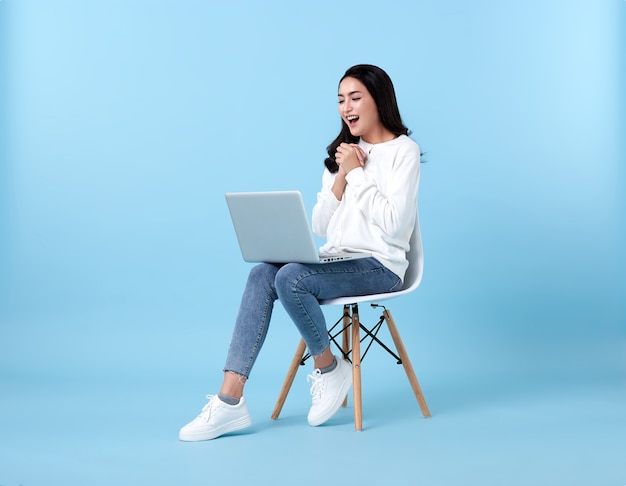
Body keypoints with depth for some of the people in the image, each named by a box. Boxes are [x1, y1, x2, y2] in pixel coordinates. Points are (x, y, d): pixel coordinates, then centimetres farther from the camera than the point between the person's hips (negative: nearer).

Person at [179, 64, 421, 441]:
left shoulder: (404, 151, -3)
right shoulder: (341, 153, 18)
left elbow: (394, 224, -16)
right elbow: (320, 226, 10)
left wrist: (357, 172, -11)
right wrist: (341, 176, -3)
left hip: (380, 265, -6)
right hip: (337, 260, 7)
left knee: (290, 278, -31)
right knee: (263, 273, -21)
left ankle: (329, 367, -5)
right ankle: (230, 400, -28)